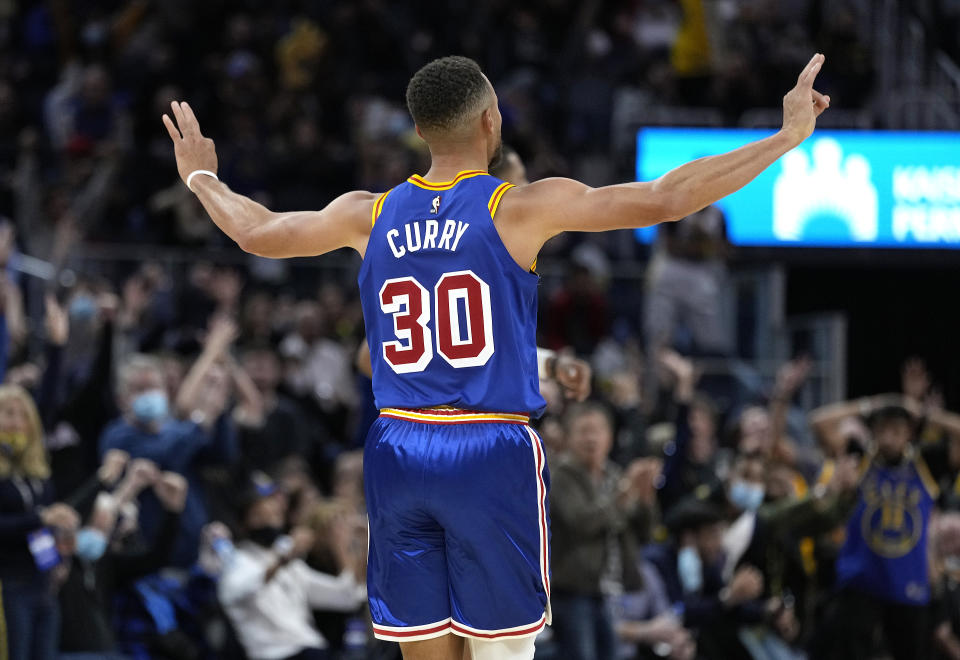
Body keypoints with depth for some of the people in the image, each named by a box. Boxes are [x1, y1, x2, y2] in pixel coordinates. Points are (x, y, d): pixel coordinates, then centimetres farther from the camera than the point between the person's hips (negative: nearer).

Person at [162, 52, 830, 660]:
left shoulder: (371, 215, 5)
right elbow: (664, 198, -12)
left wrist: (201, 177, 41)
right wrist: (790, 136, -7)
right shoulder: (522, 208, -7)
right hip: (492, 456, -4)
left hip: (398, 453, 4)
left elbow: (259, 232, 21)